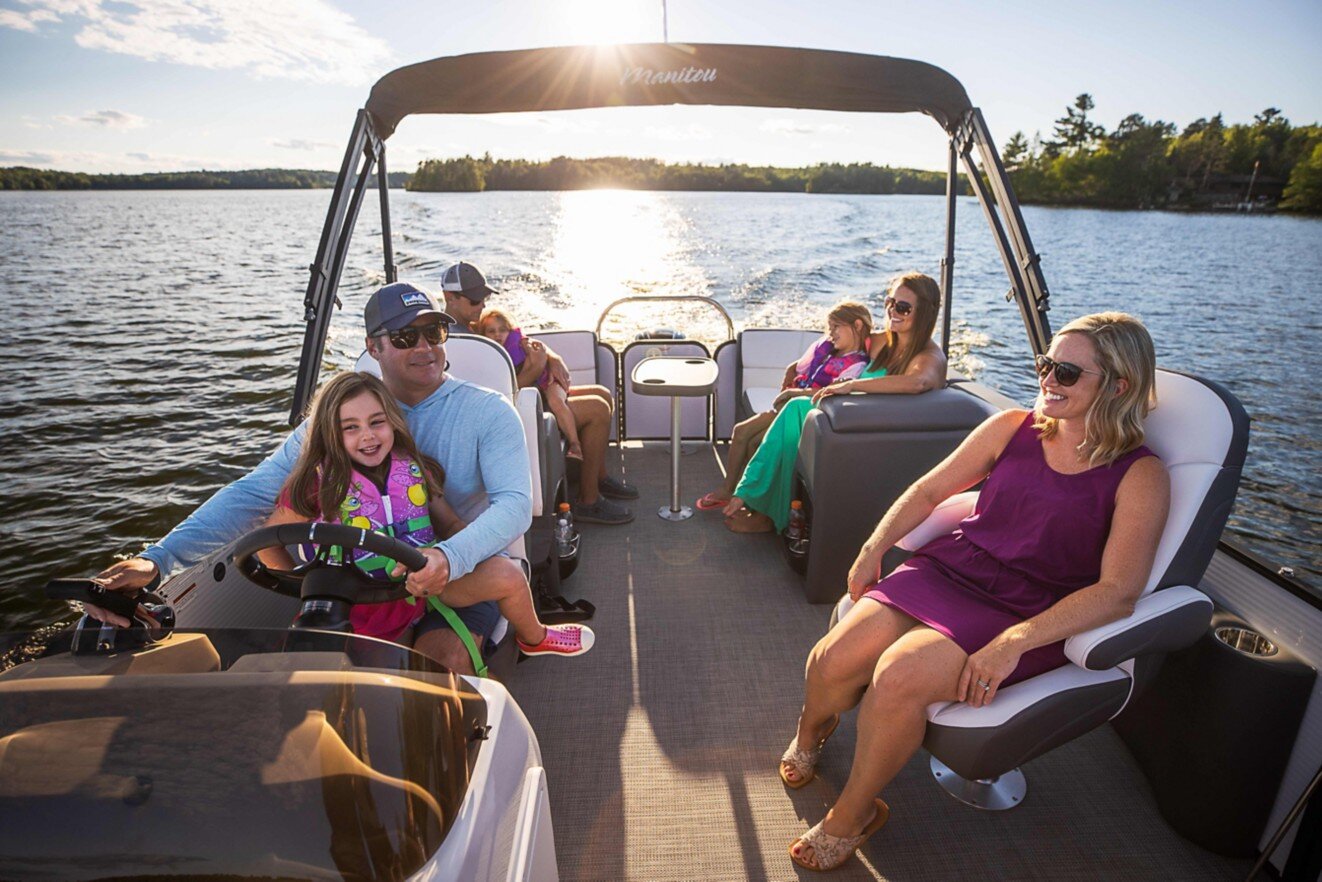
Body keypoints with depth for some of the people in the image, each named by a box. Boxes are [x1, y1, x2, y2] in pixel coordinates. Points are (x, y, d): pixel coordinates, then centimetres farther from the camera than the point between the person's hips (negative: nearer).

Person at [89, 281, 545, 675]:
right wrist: (157, 558, -20)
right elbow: (255, 493, -5)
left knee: (440, 657, -29)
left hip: (464, 577, -3)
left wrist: (451, 556, -41)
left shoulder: (488, 411, -8)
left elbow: (515, 503, -21)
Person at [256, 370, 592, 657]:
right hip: (365, 607, -2)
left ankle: (534, 638, 19)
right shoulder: (319, 484, -10)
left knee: (506, 574, -12)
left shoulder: (414, 469, 0)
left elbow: (451, 524, 6)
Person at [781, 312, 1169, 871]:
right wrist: (875, 546, -1)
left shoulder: (1140, 477, -5)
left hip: (1025, 613, -3)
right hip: (948, 569, 4)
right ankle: (811, 732, 23)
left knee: (898, 677, -29)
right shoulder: (1011, 429, 6)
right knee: (832, 661, -17)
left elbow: (1118, 591, -13)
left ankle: (852, 816, 1)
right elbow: (929, 491, 13)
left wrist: (1015, 641, -24)